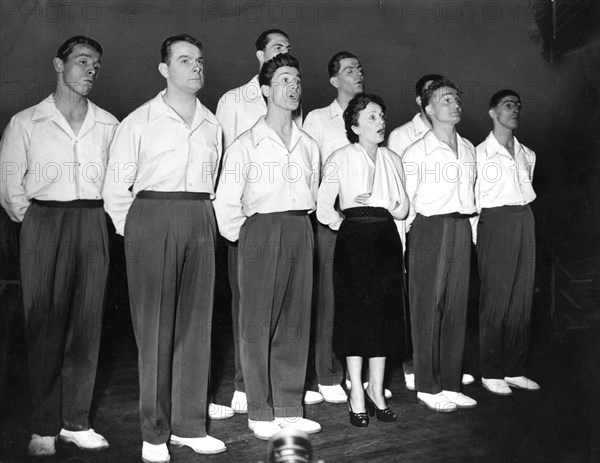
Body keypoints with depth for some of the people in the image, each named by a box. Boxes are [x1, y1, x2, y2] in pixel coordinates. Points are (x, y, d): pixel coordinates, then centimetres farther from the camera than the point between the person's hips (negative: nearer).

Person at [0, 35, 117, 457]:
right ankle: (45, 427, 11)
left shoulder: (108, 125, 9)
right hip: (44, 222, -2)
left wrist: (96, 214, 6)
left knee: (87, 323, 3)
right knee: (45, 324, 0)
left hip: (92, 224, 2)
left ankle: (76, 421, 14)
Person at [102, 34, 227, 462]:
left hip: (200, 222, 4)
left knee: (195, 322, 6)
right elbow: (116, 186, 2)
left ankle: (190, 425, 17)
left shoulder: (211, 124, 14)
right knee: (155, 325, -1)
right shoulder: (140, 121, 2)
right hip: (152, 217, -4)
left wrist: (204, 221, 12)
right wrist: (133, 231, 1)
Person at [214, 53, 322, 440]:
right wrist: (241, 236, 1)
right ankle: (260, 412, 11)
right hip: (261, 230, -4)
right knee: (257, 322, -1)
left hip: (300, 231, 5)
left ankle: (289, 408, 19)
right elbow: (226, 201, -3)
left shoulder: (309, 146, 13)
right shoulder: (247, 144, -2)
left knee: (295, 321, 7)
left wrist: (298, 226, 13)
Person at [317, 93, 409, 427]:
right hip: (354, 239, -4)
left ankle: (376, 391, 18)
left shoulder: (393, 160, 12)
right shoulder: (340, 159, -2)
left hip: (387, 239, 4)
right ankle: (357, 394, 12)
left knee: (386, 313, 5)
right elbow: (323, 210, -6)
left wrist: (377, 204, -4)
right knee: (356, 313, 0)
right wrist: (348, 223, 0)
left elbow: (403, 209, 10)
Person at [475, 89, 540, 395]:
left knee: (522, 298, 7)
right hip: (495, 223, -6)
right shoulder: (480, 153, -3)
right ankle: (491, 373, 7)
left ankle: (515, 370, 18)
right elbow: (470, 200, -3)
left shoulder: (527, 155, 15)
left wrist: (523, 219, 15)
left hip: (525, 221, 6)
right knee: (495, 298, -4)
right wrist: (477, 238, -6)